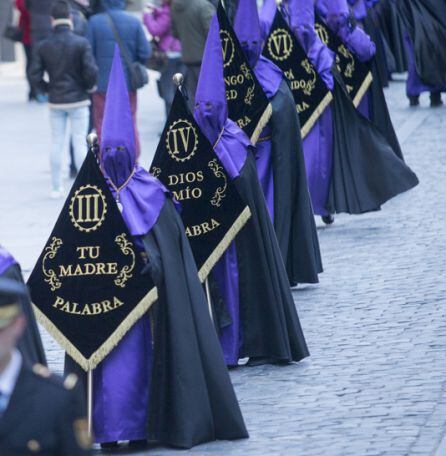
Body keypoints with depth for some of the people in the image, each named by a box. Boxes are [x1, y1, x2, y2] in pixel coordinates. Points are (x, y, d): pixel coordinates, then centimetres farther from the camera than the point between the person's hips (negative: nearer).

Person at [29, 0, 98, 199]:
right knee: (80, 143, 2)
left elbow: (35, 76, -5)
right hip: (78, 101, -2)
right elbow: (91, 71, -17)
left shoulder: (43, 46, -3)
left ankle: (56, 188, 12)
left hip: (56, 102, 2)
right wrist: (89, 86, 2)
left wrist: (48, 89, 11)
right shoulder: (81, 43, -12)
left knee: (57, 144, 9)